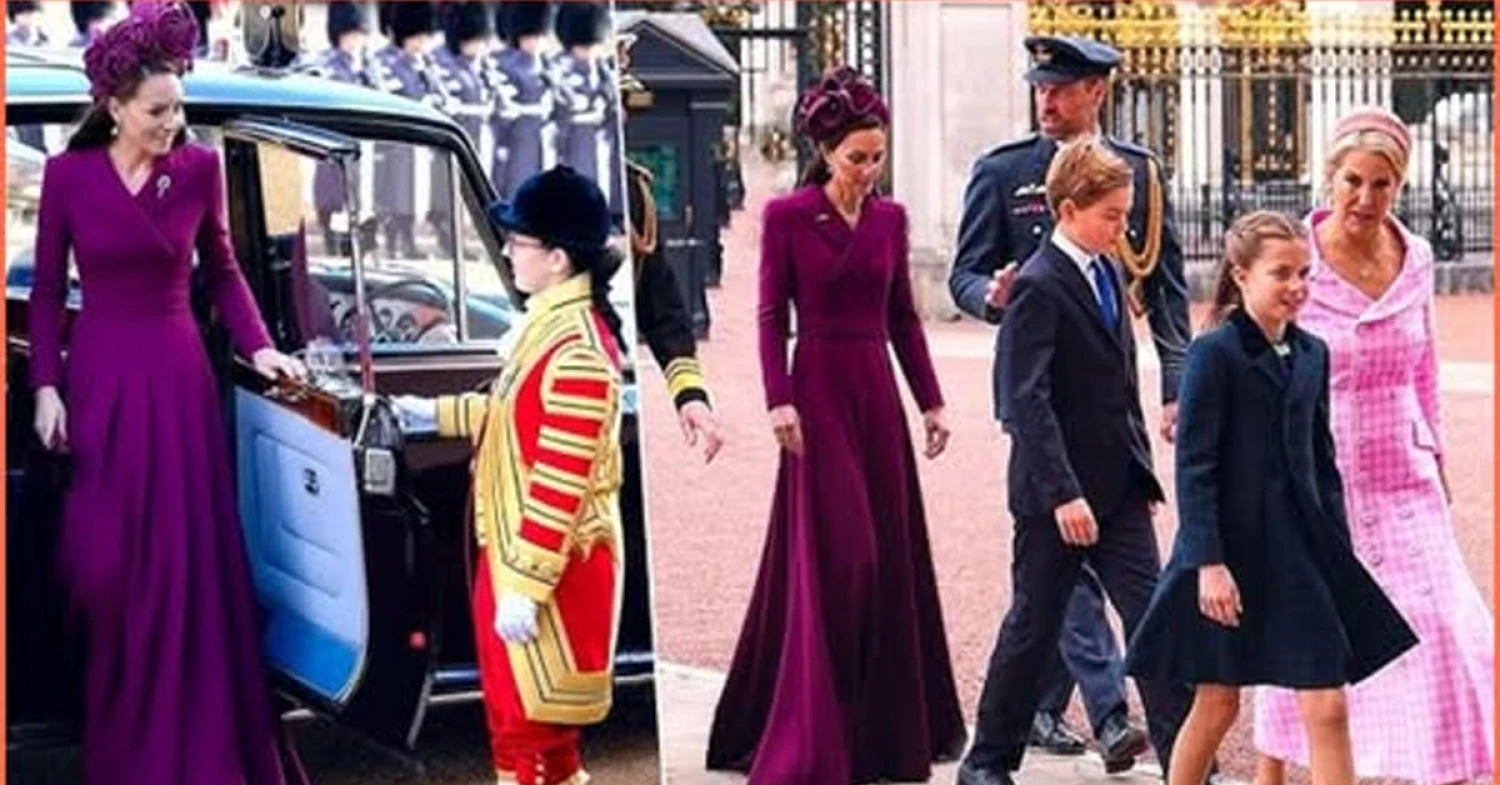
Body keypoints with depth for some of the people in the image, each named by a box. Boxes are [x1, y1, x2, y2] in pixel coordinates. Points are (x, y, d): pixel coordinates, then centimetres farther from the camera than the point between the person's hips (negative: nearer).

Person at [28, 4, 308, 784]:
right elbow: (47, 289, 1)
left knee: (185, 559, 1)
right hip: (97, 374, -1)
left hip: (177, 374, 1)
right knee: (102, 559, 1)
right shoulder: (68, 174, -4)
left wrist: (258, 346, -1)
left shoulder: (200, 168, -2)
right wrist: (45, 385, -6)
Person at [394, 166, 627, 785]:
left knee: (528, 726, 0)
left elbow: (561, 485, -25)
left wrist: (526, 586, -24)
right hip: (518, 550, 10)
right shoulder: (549, 321, 7)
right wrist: (437, 413, 21)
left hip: (552, 564, -10)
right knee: (522, 711, 20)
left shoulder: (577, 351, -24)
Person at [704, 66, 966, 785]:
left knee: (891, 550, 6)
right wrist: (779, 401, -15)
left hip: (879, 391, 5)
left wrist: (931, 400, 9)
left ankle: (888, 721, 18)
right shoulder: (787, 216, -4)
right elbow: (771, 317, -6)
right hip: (818, 390, -5)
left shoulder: (890, 218, 9)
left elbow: (903, 316, 13)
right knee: (832, 557, -7)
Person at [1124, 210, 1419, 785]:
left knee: (1327, 709, -1)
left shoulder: (1312, 354, 8)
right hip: (1231, 549, -5)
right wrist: (1208, 563, -18)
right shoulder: (1213, 353, -10)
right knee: (1217, 706, 7)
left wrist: (1338, 551, 13)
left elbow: (1323, 462, 15)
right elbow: (1194, 466, -13)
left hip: (1301, 547, 5)